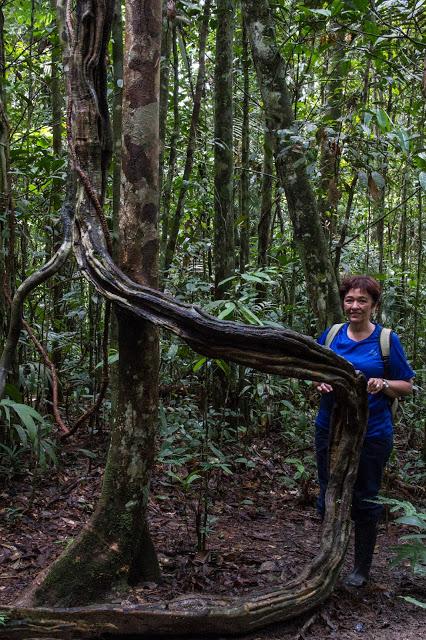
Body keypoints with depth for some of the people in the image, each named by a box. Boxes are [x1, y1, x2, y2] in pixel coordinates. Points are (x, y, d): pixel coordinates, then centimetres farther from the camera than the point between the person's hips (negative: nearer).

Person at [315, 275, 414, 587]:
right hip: (330, 430, 3)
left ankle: (362, 568, 28)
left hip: (372, 435, -3)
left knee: (365, 501, 9)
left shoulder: (387, 340, -7)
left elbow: (407, 386, -3)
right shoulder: (331, 335, 2)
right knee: (328, 497, 13)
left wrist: (383, 384, -22)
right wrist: (319, 382, -10)